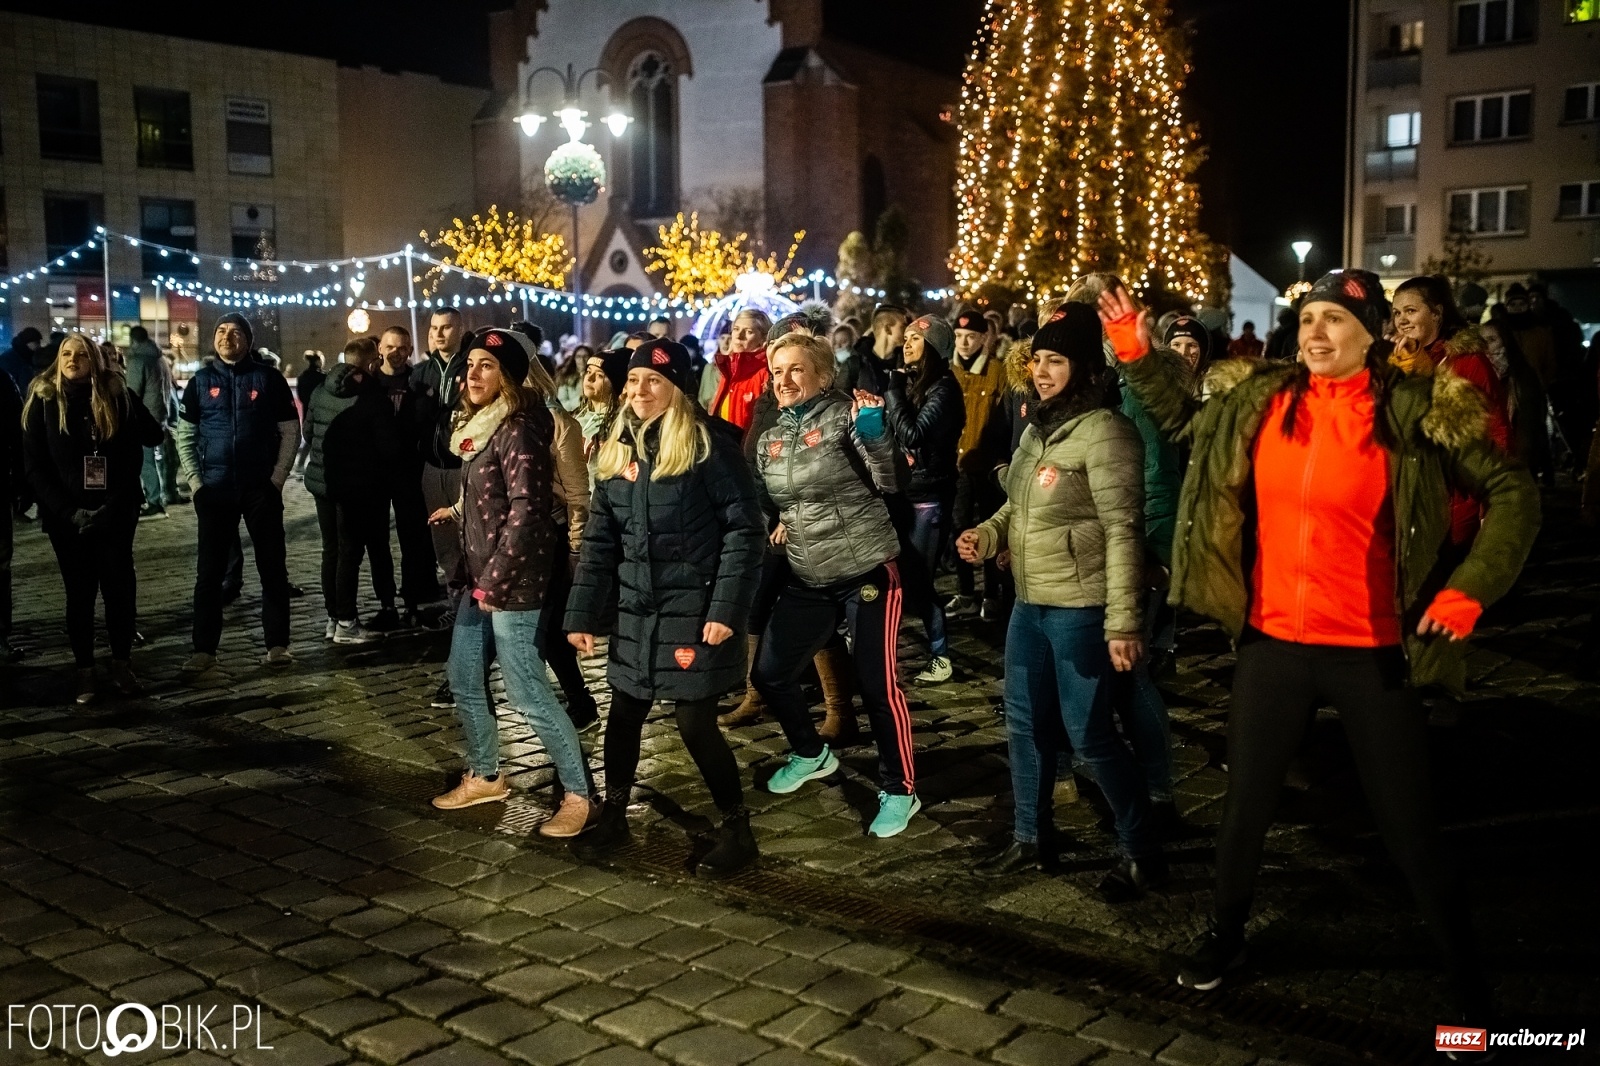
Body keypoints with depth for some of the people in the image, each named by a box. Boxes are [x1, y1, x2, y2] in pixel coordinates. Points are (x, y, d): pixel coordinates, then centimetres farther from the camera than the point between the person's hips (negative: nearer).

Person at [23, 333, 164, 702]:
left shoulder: (118, 397, -2)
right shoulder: (43, 400, -1)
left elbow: (152, 437, -2)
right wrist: (67, 511, -12)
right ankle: (84, 670, 16)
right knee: (80, 592, 6)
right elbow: (34, 466, -3)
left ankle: (122, 663, 17)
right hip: (67, 517, 0)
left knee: (119, 587, 1)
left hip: (116, 514, 0)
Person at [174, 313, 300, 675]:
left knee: (272, 566, 4)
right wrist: (195, 482, -2)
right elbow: (185, 437, 8)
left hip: (262, 487, -1)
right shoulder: (200, 382, 5)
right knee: (209, 570, 4)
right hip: (215, 489, 2)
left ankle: (277, 644, 12)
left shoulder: (268, 378, 0)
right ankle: (204, 650, 10)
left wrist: (278, 478, -6)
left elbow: (290, 432, 1)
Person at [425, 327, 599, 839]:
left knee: (527, 694, -6)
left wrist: (495, 581, -21)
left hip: (511, 582, -10)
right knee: (464, 680, 18)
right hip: (479, 578, 10)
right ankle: (485, 777, 35)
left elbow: (525, 512, -23)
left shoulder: (516, 430, -17)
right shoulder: (479, 425, 13)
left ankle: (580, 796, 5)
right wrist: (457, 514, 23)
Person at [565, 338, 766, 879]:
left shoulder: (708, 444, -12)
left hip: (694, 609, -6)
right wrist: (582, 614, 5)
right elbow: (599, 538, 9)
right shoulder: (618, 449, 7)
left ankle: (738, 832, 16)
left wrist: (727, 609, -19)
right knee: (623, 717, 14)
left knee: (696, 725, -2)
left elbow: (744, 529, -14)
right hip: (635, 611, 6)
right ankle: (613, 817, 34)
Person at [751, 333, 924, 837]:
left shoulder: (845, 415, -9)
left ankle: (900, 790, 13)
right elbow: (765, 501, 21)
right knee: (769, 674, 10)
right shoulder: (770, 437, 9)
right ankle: (812, 754, 36)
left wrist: (873, 433, -29)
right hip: (806, 580, 7)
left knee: (877, 683, -4)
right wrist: (777, 522, 2)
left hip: (866, 571, -7)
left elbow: (889, 482, -15)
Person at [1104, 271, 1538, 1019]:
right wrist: (1136, 354, 6)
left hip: (1372, 651, -3)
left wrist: (1470, 589, -13)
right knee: (1245, 804, 17)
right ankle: (1226, 935, 40)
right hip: (1273, 643, 3)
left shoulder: (1414, 412, -9)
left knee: (1407, 824, 8)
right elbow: (1183, 417, 19)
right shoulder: (1260, 402, 1)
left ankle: (1465, 970, 30)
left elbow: (1513, 493, -3)